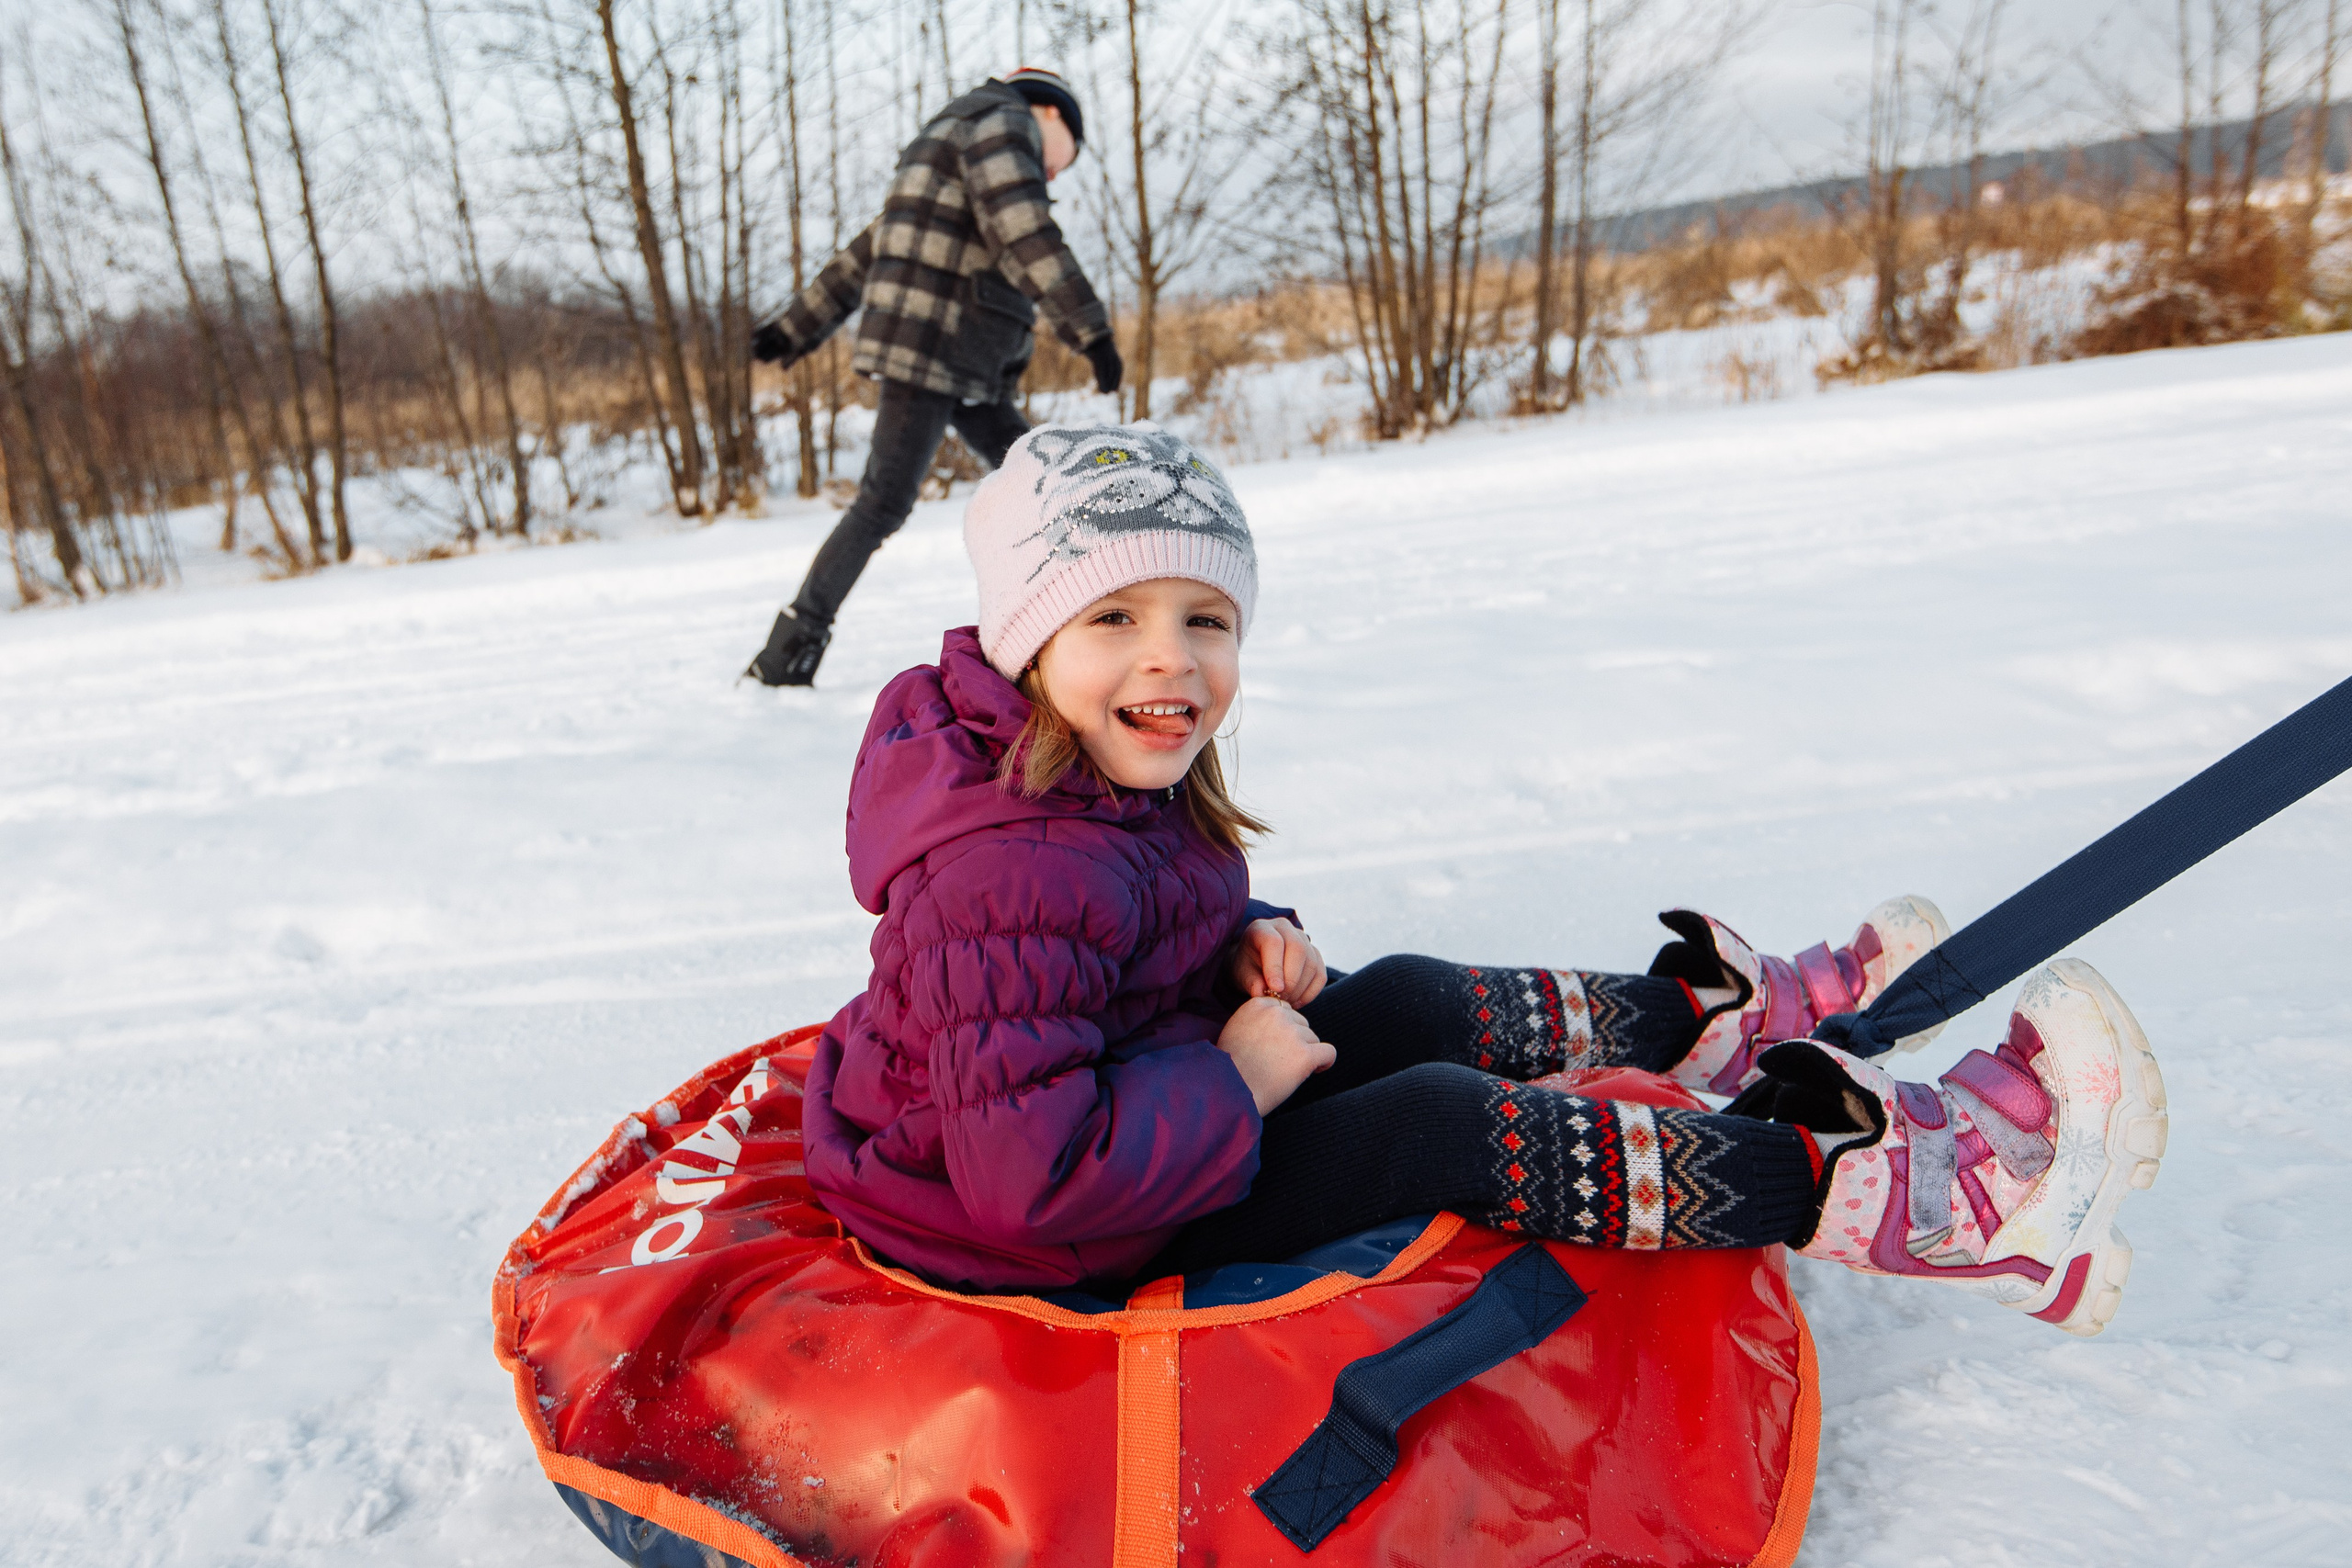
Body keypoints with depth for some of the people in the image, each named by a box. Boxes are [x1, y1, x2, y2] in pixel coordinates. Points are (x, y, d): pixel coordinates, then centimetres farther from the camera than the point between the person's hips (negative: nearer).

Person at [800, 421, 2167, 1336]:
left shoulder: (1115, 787, 0)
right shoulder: (1016, 872, -33)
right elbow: (1031, 1173, -38)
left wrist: (1248, 947, -6)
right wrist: (1237, 1087, -26)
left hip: (1154, 1102, 10)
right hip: (1062, 1244, -10)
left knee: (1413, 1004, 8)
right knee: (1445, 1128, -16)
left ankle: (1723, 1017, 23)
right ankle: (1884, 1192, -7)